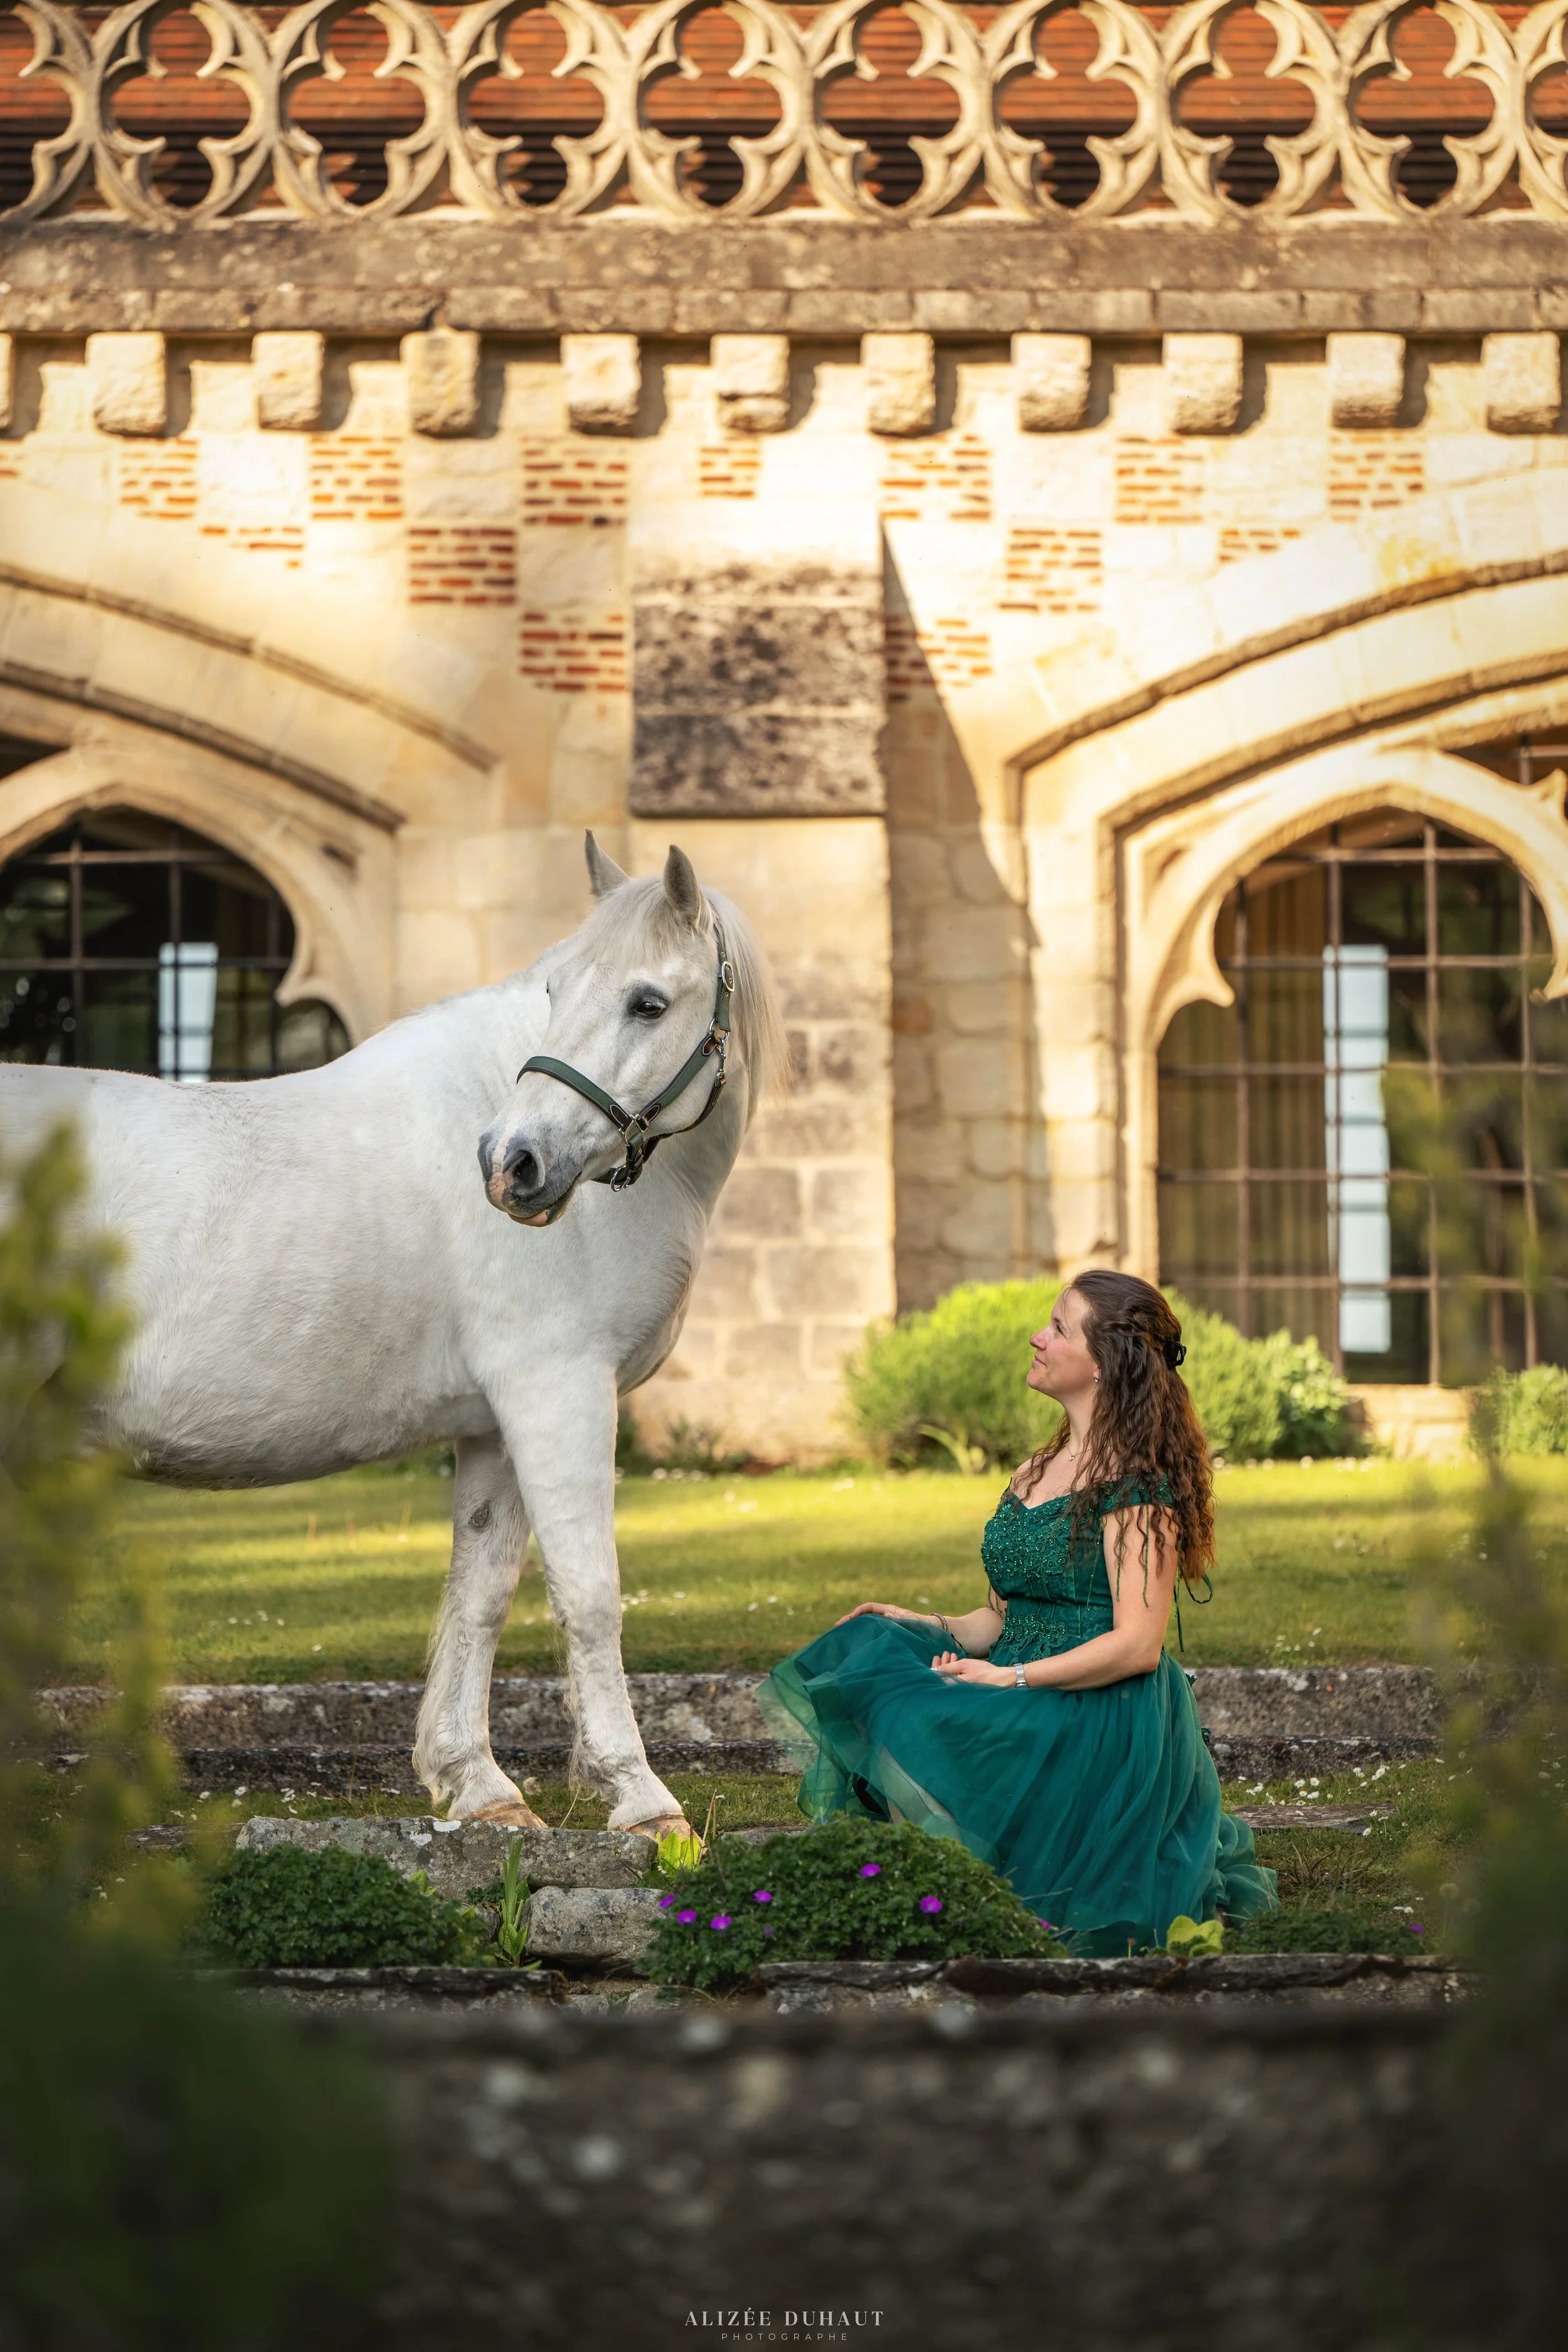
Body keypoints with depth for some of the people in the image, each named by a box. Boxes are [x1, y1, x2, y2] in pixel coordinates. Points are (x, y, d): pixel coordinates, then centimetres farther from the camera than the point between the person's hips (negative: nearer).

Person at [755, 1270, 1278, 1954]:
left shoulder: (1137, 1483, -9)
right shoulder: (1034, 1474, 19)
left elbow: (1136, 1645, -17)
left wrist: (1012, 1678, -20)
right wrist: (927, 1627, 1)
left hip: (1100, 1720, -8)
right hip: (1024, 1716, 8)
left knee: (911, 1728, -29)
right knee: (869, 1650, -14)